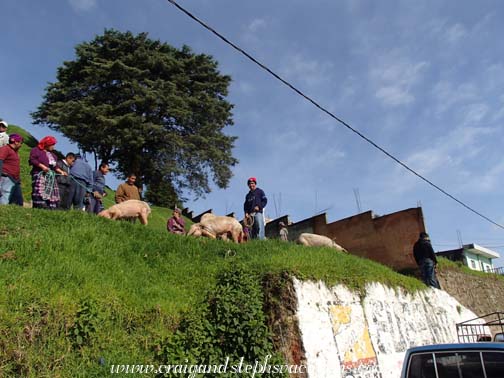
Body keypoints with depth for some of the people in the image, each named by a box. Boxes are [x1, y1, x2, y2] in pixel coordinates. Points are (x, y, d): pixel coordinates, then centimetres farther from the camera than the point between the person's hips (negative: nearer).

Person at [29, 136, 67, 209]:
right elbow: (32, 160, -8)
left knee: (52, 193, -2)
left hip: (51, 176, 7)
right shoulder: (36, 150, 6)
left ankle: (50, 208, -4)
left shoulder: (52, 154, 28)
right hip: (40, 174, -7)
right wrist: (42, 166, -19)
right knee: (39, 192, -18)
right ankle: (39, 207, -22)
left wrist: (61, 172, 12)